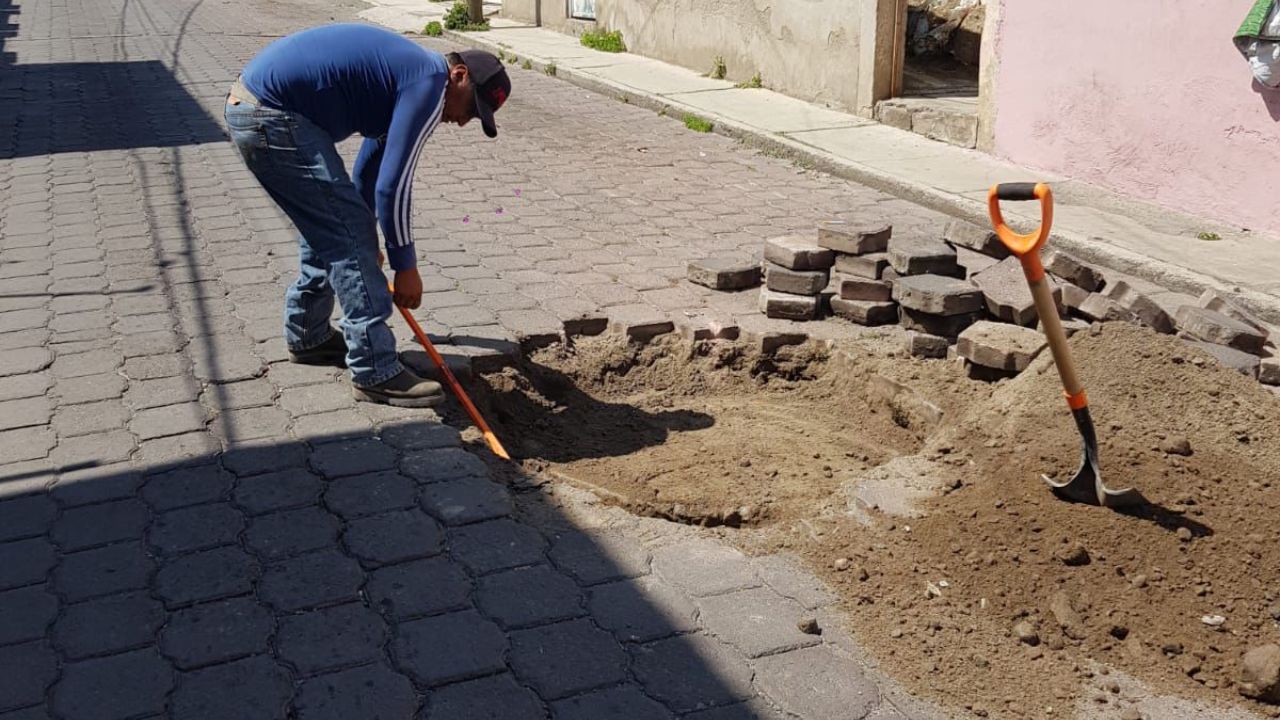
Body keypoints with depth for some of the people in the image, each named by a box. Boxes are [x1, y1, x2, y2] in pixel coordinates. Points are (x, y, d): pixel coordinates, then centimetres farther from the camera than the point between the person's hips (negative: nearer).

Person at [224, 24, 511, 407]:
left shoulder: (409, 71, 19)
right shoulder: (430, 83, -11)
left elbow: (372, 164, 30)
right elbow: (393, 184, -14)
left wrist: (365, 238, 38)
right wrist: (405, 267, -4)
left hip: (247, 105, 11)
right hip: (272, 118, -11)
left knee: (332, 226, 20)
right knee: (349, 234, -7)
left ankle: (307, 336, 34)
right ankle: (375, 373, -3)